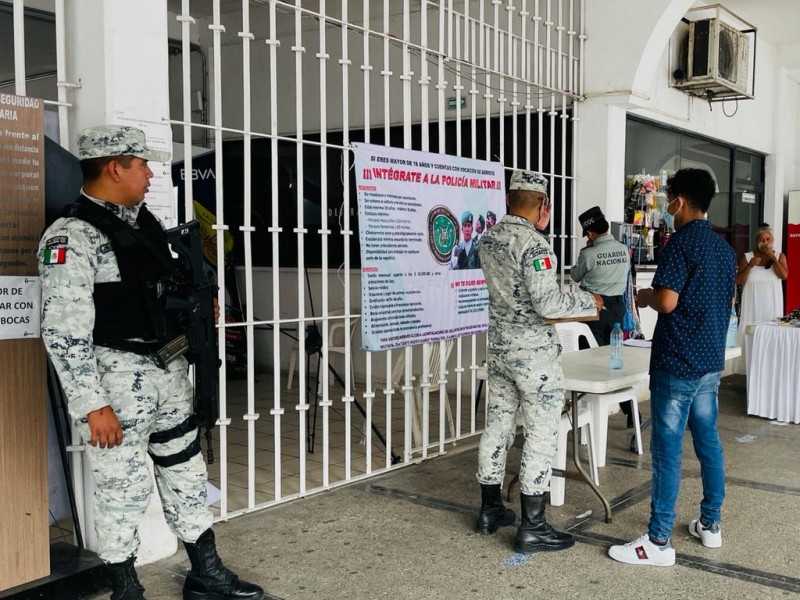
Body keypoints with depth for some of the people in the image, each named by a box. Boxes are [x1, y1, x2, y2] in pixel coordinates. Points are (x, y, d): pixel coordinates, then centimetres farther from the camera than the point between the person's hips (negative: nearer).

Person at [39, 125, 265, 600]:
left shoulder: (144, 221, 10)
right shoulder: (71, 237, -16)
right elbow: (64, 332, -20)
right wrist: (93, 405, -21)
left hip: (169, 370, 8)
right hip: (117, 379, -8)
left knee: (187, 473, 16)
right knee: (124, 489, 3)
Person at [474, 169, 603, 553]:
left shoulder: (489, 238, 5)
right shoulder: (532, 244, -20)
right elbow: (548, 303, -24)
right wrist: (588, 300, -9)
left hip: (498, 347, 8)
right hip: (533, 352, -8)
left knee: (497, 425, 15)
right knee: (541, 434, 1)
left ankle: (490, 510, 26)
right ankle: (532, 527, 6)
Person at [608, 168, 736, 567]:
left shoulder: (681, 242, -15)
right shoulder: (724, 248, 12)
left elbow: (667, 302, -23)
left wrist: (645, 297, -2)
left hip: (677, 363, -9)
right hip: (711, 360, 9)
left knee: (667, 449, -4)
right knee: (708, 441, 16)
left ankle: (659, 542, 1)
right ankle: (711, 525, 27)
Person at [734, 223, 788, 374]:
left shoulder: (779, 256, 6)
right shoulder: (747, 257, 3)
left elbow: (784, 275, -10)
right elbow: (738, 281, -1)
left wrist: (772, 257, -11)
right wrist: (750, 266, -14)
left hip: (772, 305, 1)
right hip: (753, 305, 0)